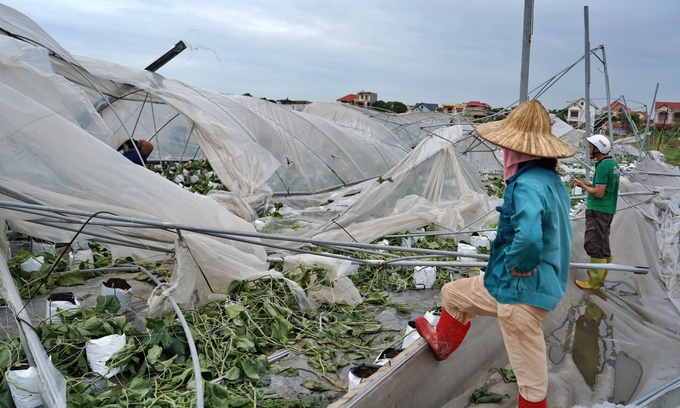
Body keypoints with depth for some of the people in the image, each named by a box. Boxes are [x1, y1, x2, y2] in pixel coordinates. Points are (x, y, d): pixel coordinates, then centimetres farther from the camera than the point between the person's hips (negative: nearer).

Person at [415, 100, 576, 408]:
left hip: (521, 292, -10)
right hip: (511, 285, 10)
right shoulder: (552, 180, 5)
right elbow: (550, 232, 19)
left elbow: (529, 238, -42)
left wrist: (517, 266, -23)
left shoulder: (528, 185, -26)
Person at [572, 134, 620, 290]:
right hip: (608, 209, 10)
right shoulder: (613, 163, 10)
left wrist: (582, 185, -7)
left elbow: (598, 193, -20)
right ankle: (600, 277, 26)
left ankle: (594, 281, 3)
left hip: (598, 210, -10)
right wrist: (590, 184, 12)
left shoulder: (603, 166, -19)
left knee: (594, 245, -3)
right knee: (602, 244, 16)